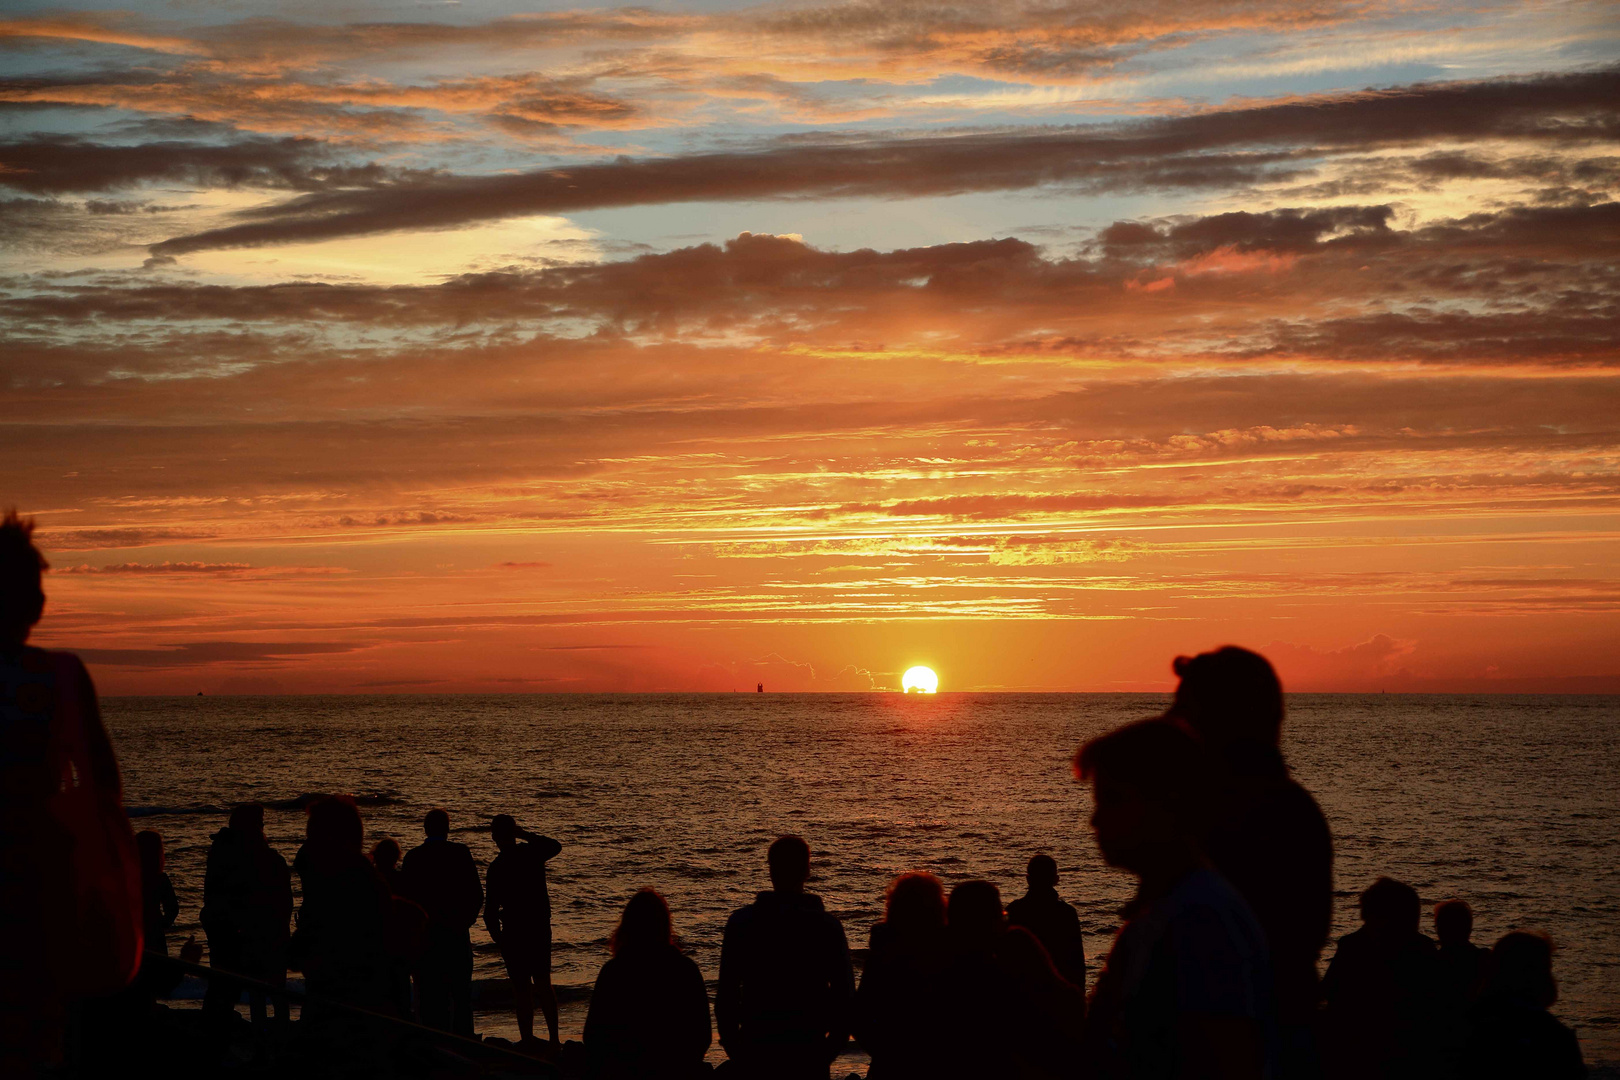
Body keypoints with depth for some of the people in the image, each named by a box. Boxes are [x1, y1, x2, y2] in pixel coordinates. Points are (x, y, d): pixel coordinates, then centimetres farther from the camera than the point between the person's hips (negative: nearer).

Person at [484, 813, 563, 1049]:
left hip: (515, 932, -5)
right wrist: (525, 834, 18)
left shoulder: (498, 867, -13)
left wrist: (496, 934, 3)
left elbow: (491, 909, -11)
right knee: (543, 984, 12)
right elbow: (554, 846, 23)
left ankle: (527, 1039, 1)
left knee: (521, 987, 1)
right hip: (542, 927, 5)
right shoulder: (532, 853, -1)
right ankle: (554, 1039, 14)